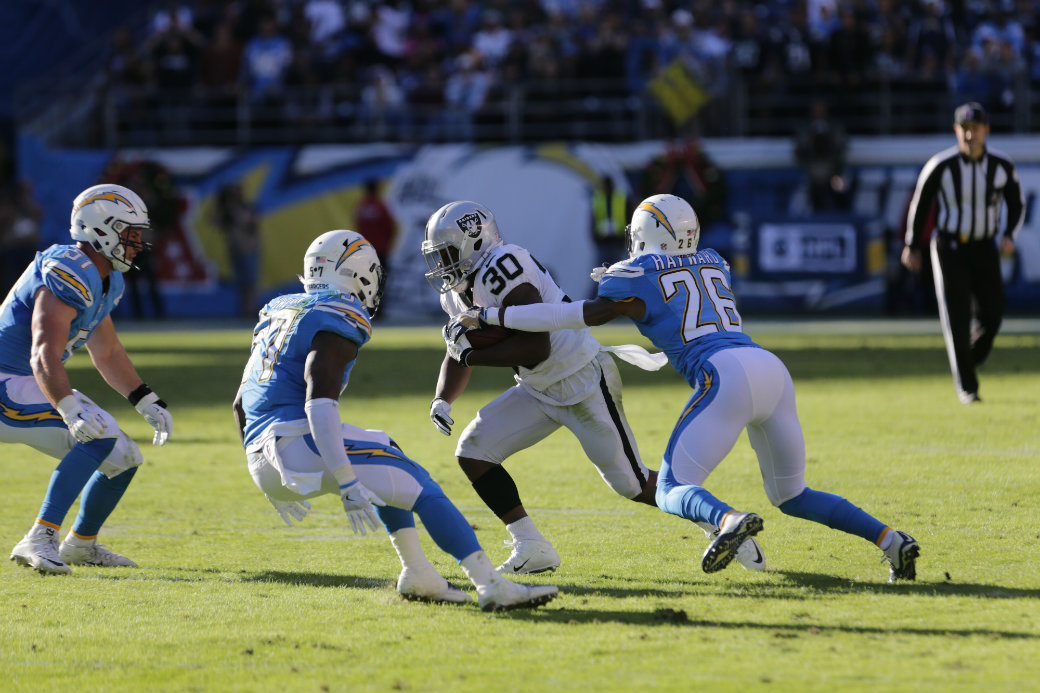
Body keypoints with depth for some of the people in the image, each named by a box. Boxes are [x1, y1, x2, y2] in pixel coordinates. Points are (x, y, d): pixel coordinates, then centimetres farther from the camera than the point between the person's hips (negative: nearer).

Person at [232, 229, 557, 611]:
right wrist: (347, 485, -23)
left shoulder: (276, 315, 23)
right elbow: (319, 406, -19)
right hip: (299, 445, -9)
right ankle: (491, 586, -13)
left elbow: (241, 405, 27)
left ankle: (417, 573, 23)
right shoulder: (336, 325, -5)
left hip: (262, 463, 9)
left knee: (389, 464, 30)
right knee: (421, 487, -3)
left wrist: (275, 484, 33)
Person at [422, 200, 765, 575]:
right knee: (473, 452, -3)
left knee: (632, 484, -2)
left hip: (584, 382, -9)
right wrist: (441, 400, -2)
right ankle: (532, 550, 3)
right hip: (540, 390, 9)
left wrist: (473, 354, -25)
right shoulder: (456, 291, 3)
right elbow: (457, 358, 16)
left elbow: (536, 348, -31)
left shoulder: (502, 270, -27)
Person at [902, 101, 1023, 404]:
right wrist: (912, 246, 2)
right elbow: (920, 202, 0)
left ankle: (970, 361, 27)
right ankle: (966, 387, -1)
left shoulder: (1002, 165, -7)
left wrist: (1009, 235, -11)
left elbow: (1016, 204, 7)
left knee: (992, 315, -3)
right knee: (957, 318, -8)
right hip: (949, 248, -3)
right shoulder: (940, 166, -13)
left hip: (985, 248, 3)